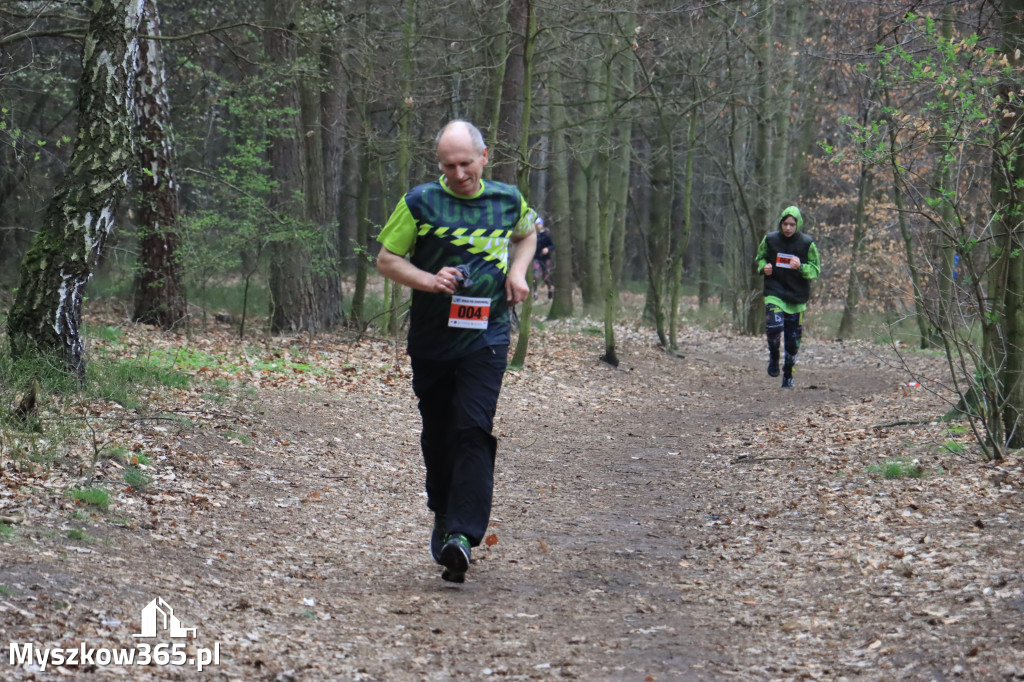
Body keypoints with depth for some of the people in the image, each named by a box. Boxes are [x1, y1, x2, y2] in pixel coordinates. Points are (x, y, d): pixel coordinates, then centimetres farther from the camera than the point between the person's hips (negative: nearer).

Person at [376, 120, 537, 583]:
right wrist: (431, 281, -15)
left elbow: (527, 233, 27)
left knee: (473, 430, -15)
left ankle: (463, 534, -19)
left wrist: (517, 272, 7)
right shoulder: (420, 202, -2)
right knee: (437, 434, 11)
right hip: (431, 337, 1)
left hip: (486, 337, -1)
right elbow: (386, 260, 2)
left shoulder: (508, 201, 5)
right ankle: (443, 515, 33)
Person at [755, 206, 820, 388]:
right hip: (774, 292, -1)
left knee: (793, 339, 7)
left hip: (797, 297, 1)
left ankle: (788, 374, 28)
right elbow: (760, 258, 16)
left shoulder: (807, 243, -4)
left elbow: (816, 270, 0)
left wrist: (801, 267, -20)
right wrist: (764, 267, -6)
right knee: (774, 326, -25)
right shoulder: (770, 240, -1)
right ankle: (773, 357, 5)